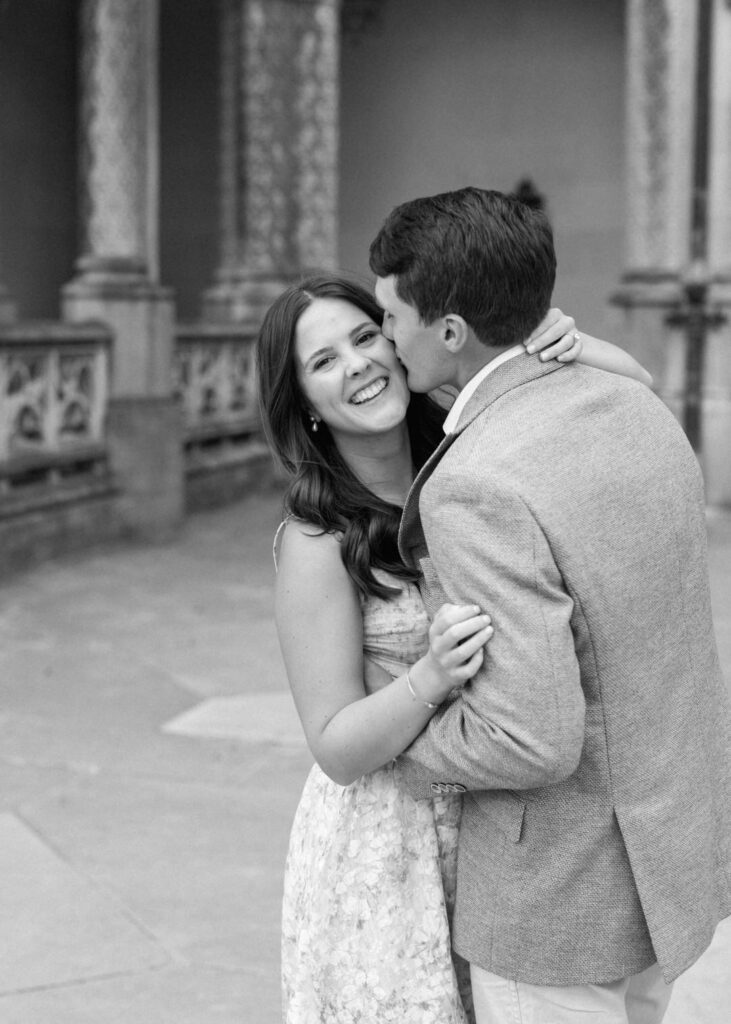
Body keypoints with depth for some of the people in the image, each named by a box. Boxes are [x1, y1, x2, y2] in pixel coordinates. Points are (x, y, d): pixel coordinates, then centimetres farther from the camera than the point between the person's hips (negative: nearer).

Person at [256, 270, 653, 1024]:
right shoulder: (314, 542, -17)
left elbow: (632, 387, 0)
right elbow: (337, 748, -15)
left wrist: (572, 347, -22)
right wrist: (430, 678, -34)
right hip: (387, 844, -4)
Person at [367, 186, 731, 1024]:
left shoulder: (475, 491, -29)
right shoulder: (633, 410, -1)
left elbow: (530, 739, -31)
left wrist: (409, 748, -11)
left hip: (566, 892, -8)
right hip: (660, 848, 8)